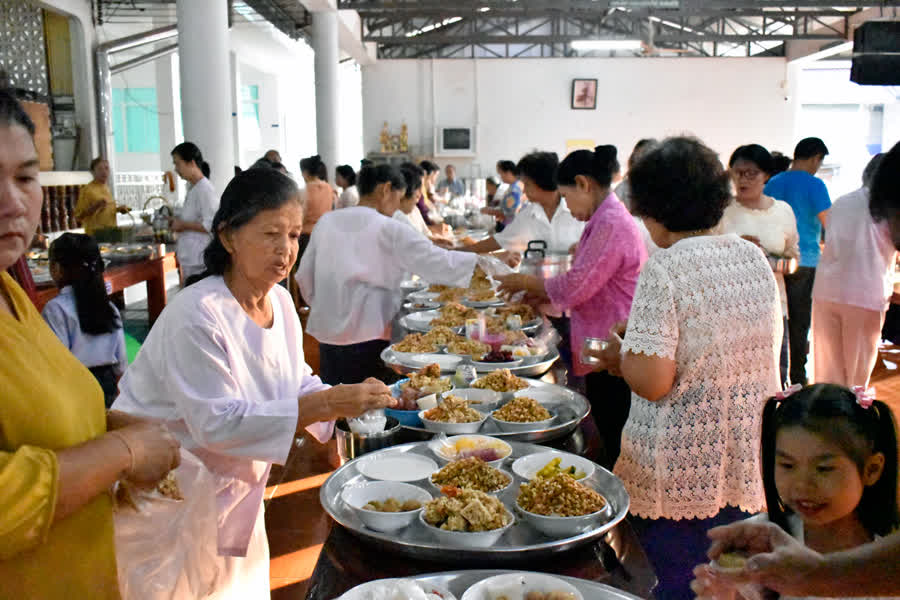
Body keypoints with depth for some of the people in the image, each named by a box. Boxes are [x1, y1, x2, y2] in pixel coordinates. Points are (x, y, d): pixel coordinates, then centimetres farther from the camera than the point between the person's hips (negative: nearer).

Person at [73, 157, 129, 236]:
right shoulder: (87, 190, -8)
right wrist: (96, 206, -23)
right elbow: (78, 216, -11)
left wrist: (118, 209, 10)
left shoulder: (106, 188, 13)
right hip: (96, 235, -7)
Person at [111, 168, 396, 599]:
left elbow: (296, 385, 6)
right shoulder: (196, 315, -27)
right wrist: (324, 405, -35)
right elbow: (215, 423, -30)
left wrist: (350, 399, -14)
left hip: (233, 490, 8)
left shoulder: (280, 300, -2)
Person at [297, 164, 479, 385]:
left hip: (326, 333, 6)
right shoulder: (389, 230, -10)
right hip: (369, 336, -5)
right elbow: (438, 262, -12)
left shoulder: (326, 222, 6)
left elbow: (304, 276, 13)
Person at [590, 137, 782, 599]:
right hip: (749, 462, 7)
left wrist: (619, 355, -2)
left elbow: (652, 381, -23)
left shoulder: (664, 269, -18)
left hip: (682, 470, -6)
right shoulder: (754, 257, 3)